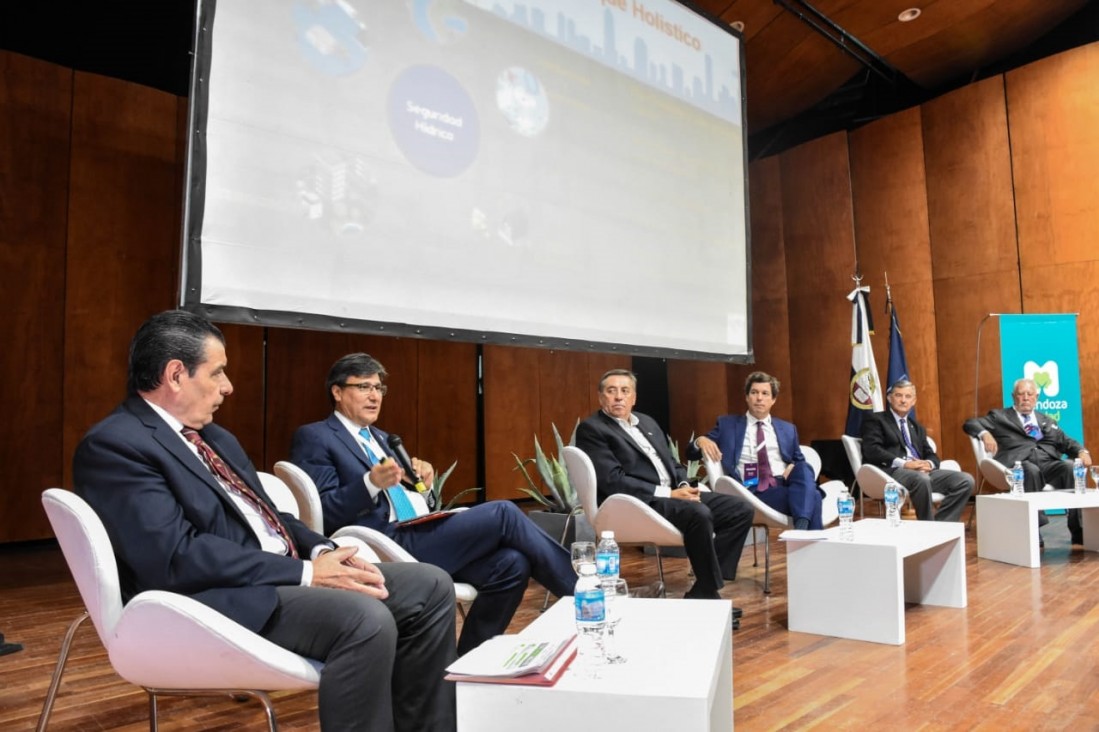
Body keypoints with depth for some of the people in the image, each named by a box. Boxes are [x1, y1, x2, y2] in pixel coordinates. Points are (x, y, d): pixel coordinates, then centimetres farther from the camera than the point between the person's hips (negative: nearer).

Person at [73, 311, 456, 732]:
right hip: (216, 597, -9)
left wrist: (322, 551, -2)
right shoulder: (114, 444, -10)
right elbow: (175, 557, -20)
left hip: (279, 575, 9)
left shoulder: (216, 438, 19)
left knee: (431, 587, -2)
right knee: (365, 619, -32)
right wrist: (305, 572, -19)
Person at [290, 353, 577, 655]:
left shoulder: (381, 438, 23)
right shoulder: (313, 438, 0)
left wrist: (421, 481, -1)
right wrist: (371, 483, -27)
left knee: (511, 564, -15)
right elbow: (323, 513, -10)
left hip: (412, 535, 8)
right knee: (503, 513, -17)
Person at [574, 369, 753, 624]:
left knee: (741, 509, -4)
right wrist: (667, 494, -19)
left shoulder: (647, 422, 20)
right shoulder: (591, 429, -6)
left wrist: (684, 486, -2)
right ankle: (711, 596, -14)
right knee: (699, 514, -33)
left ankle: (701, 592, -4)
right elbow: (613, 481, -16)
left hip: (674, 493, 9)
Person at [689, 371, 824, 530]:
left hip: (784, 485, 4)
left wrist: (793, 467, -2)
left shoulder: (787, 429, 24)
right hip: (753, 491, -4)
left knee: (804, 468, -33)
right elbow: (691, 454, 13)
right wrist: (701, 441, -13)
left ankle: (802, 527, -44)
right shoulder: (727, 424, 15)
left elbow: (800, 461, 25)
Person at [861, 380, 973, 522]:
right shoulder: (874, 419, 7)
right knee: (922, 479, -38)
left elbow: (931, 455, 20)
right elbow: (872, 451, -8)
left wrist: (928, 464, -5)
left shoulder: (917, 427, 29)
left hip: (922, 471, 7)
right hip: (892, 471, -7)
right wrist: (903, 463, -19)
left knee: (965, 480, -15)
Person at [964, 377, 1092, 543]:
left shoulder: (1048, 421, 31)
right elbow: (970, 424, 5)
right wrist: (985, 434, -17)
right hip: (1019, 464, -4)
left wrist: (1082, 451, -2)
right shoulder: (999, 416, 18)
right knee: (1031, 470, -37)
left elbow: (1066, 443, 22)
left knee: (1071, 468, -28)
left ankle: (1078, 529, -26)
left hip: (1049, 464, 4)